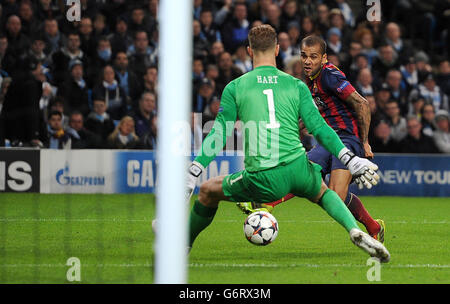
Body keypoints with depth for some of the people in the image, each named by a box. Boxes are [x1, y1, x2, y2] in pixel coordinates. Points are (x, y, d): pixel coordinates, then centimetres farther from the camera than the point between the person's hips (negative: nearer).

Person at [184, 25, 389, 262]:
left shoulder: (234, 88, 8)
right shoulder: (296, 85, 11)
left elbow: (219, 135, 5)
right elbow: (319, 128, 6)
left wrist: (193, 172, 8)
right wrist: (350, 160, 9)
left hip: (261, 179, -2)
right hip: (298, 168, 2)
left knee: (207, 191, 22)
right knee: (323, 193, 34)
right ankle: (354, 230, 10)